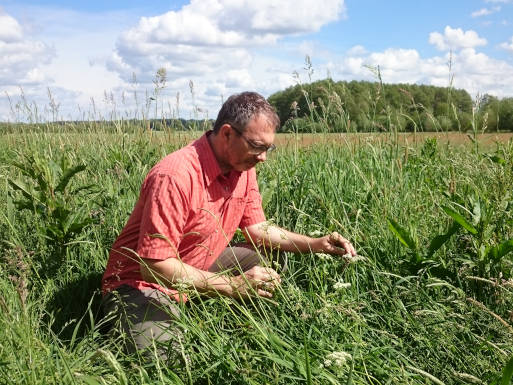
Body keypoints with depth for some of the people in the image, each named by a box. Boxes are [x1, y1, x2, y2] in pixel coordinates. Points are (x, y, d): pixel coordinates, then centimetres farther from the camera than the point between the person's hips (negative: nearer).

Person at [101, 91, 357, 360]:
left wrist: (316, 244, -5)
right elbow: (154, 266, -32)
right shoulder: (175, 177, -32)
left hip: (200, 267, 7)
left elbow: (258, 229, 7)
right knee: (162, 357, -27)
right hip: (143, 281, -7)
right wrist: (233, 286, -35)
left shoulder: (242, 169, -5)